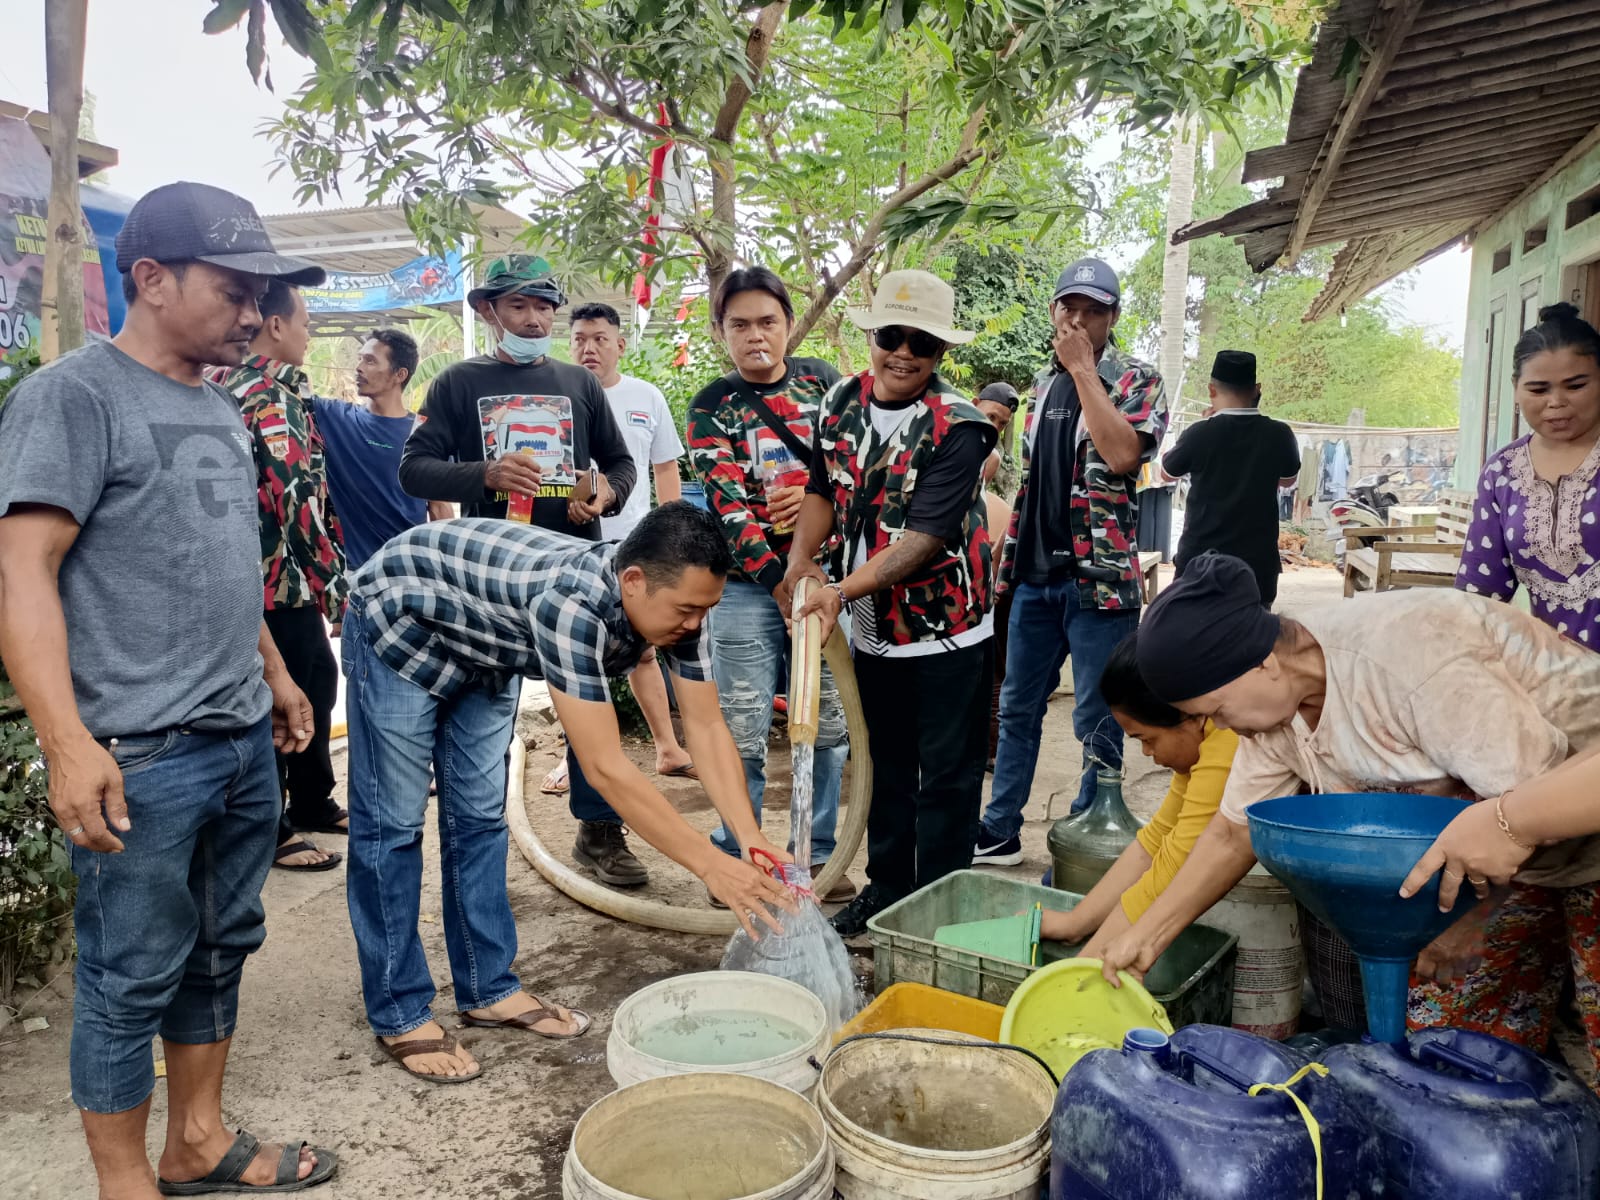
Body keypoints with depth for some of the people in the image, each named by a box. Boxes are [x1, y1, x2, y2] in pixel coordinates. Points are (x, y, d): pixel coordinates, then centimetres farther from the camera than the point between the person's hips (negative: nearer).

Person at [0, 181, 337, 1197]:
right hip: (142, 757, -8)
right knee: (134, 978, 6)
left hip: (246, 739, 8)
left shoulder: (220, 407, 14)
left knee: (222, 949, 17)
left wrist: (276, 674, 23)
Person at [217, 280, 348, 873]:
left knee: (317, 683, 19)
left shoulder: (229, 385, 13)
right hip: (283, 578, -10)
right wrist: (333, 578, -17)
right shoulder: (274, 396, -17)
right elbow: (296, 496, -24)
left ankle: (314, 803, 32)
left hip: (258, 571, 10)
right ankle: (273, 832, 14)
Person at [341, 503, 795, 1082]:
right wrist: (710, 865, -39)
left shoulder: (670, 597, -20)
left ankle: (488, 990, 20)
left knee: (478, 813, 9)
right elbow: (604, 768, -42)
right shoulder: (573, 602, -42)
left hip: (482, 647, 7)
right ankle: (399, 1015, 10)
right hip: (399, 622, -7)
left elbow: (707, 728, -16)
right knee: (393, 822, -2)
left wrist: (751, 840, -27)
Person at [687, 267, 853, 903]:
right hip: (748, 586, -2)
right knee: (743, 734, -1)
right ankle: (736, 859, 18)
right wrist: (780, 581, -17)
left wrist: (817, 493, -12)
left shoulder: (821, 381, 9)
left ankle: (817, 854, 23)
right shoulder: (712, 406, 1)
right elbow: (726, 502, -9)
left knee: (831, 725, 8)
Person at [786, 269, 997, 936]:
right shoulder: (841, 402, 1)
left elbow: (925, 536, -24)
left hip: (947, 630, -6)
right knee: (887, 768, 20)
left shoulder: (956, 426, -18)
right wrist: (802, 558, -6)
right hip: (873, 630, 6)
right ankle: (886, 887, 36)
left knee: (946, 776, 5)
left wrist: (842, 590, -32)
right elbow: (824, 488, 11)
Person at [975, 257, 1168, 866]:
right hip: (1034, 574, 6)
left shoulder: (1137, 381, -3)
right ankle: (999, 831, 26)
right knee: (1017, 707, 14)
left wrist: (1083, 368, -16)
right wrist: (1011, 556, 15)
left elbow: (1123, 455, -23)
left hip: (1099, 578, -6)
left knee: (1097, 720, 0)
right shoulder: (1047, 384, 14)